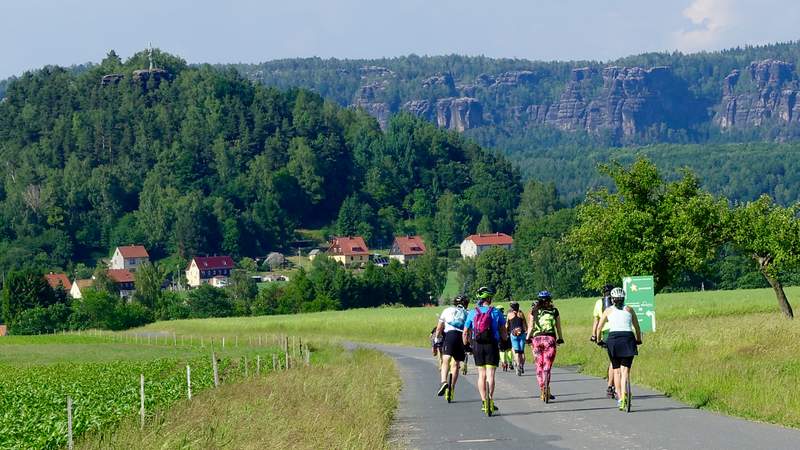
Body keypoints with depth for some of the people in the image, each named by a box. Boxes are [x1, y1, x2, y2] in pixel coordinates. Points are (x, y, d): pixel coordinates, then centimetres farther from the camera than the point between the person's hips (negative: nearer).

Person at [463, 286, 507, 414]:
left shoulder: (472, 313, 2)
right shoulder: (496, 313, -3)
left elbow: (465, 333, 3)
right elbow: (503, 332, 0)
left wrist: (466, 346, 17)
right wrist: (505, 341, 17)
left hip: (477, 346, 2)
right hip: (492, 345, -2)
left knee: (481, 375, 12)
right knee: (490, 374, -3)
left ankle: (483, 401, 11)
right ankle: (490, 399, -17)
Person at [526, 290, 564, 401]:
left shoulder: (534, 311, 6)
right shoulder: (554, 311, 6)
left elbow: (530, 327, 4)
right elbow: (558, 327, 10)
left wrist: (528, 338, 15)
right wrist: (560, 338, 22)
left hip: (537, 338, 1)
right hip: (550, 338, -1)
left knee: (539, 366, 11)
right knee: (547, 366, -1)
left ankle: (542, 391, 9)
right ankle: (546, 388, -19)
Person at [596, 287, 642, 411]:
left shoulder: (608, 311, 13)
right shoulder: (629, 309, 14)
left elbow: (599, 327, 15)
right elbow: (637, 327, 17)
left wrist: (599, 340, 28)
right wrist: (638, 340, 31)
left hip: (613, 339, 0)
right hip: (628, 338, 0)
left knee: (616, 370, 11)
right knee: (625, 370, -4)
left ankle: (620, 398, 7)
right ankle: (624, 395, -24)